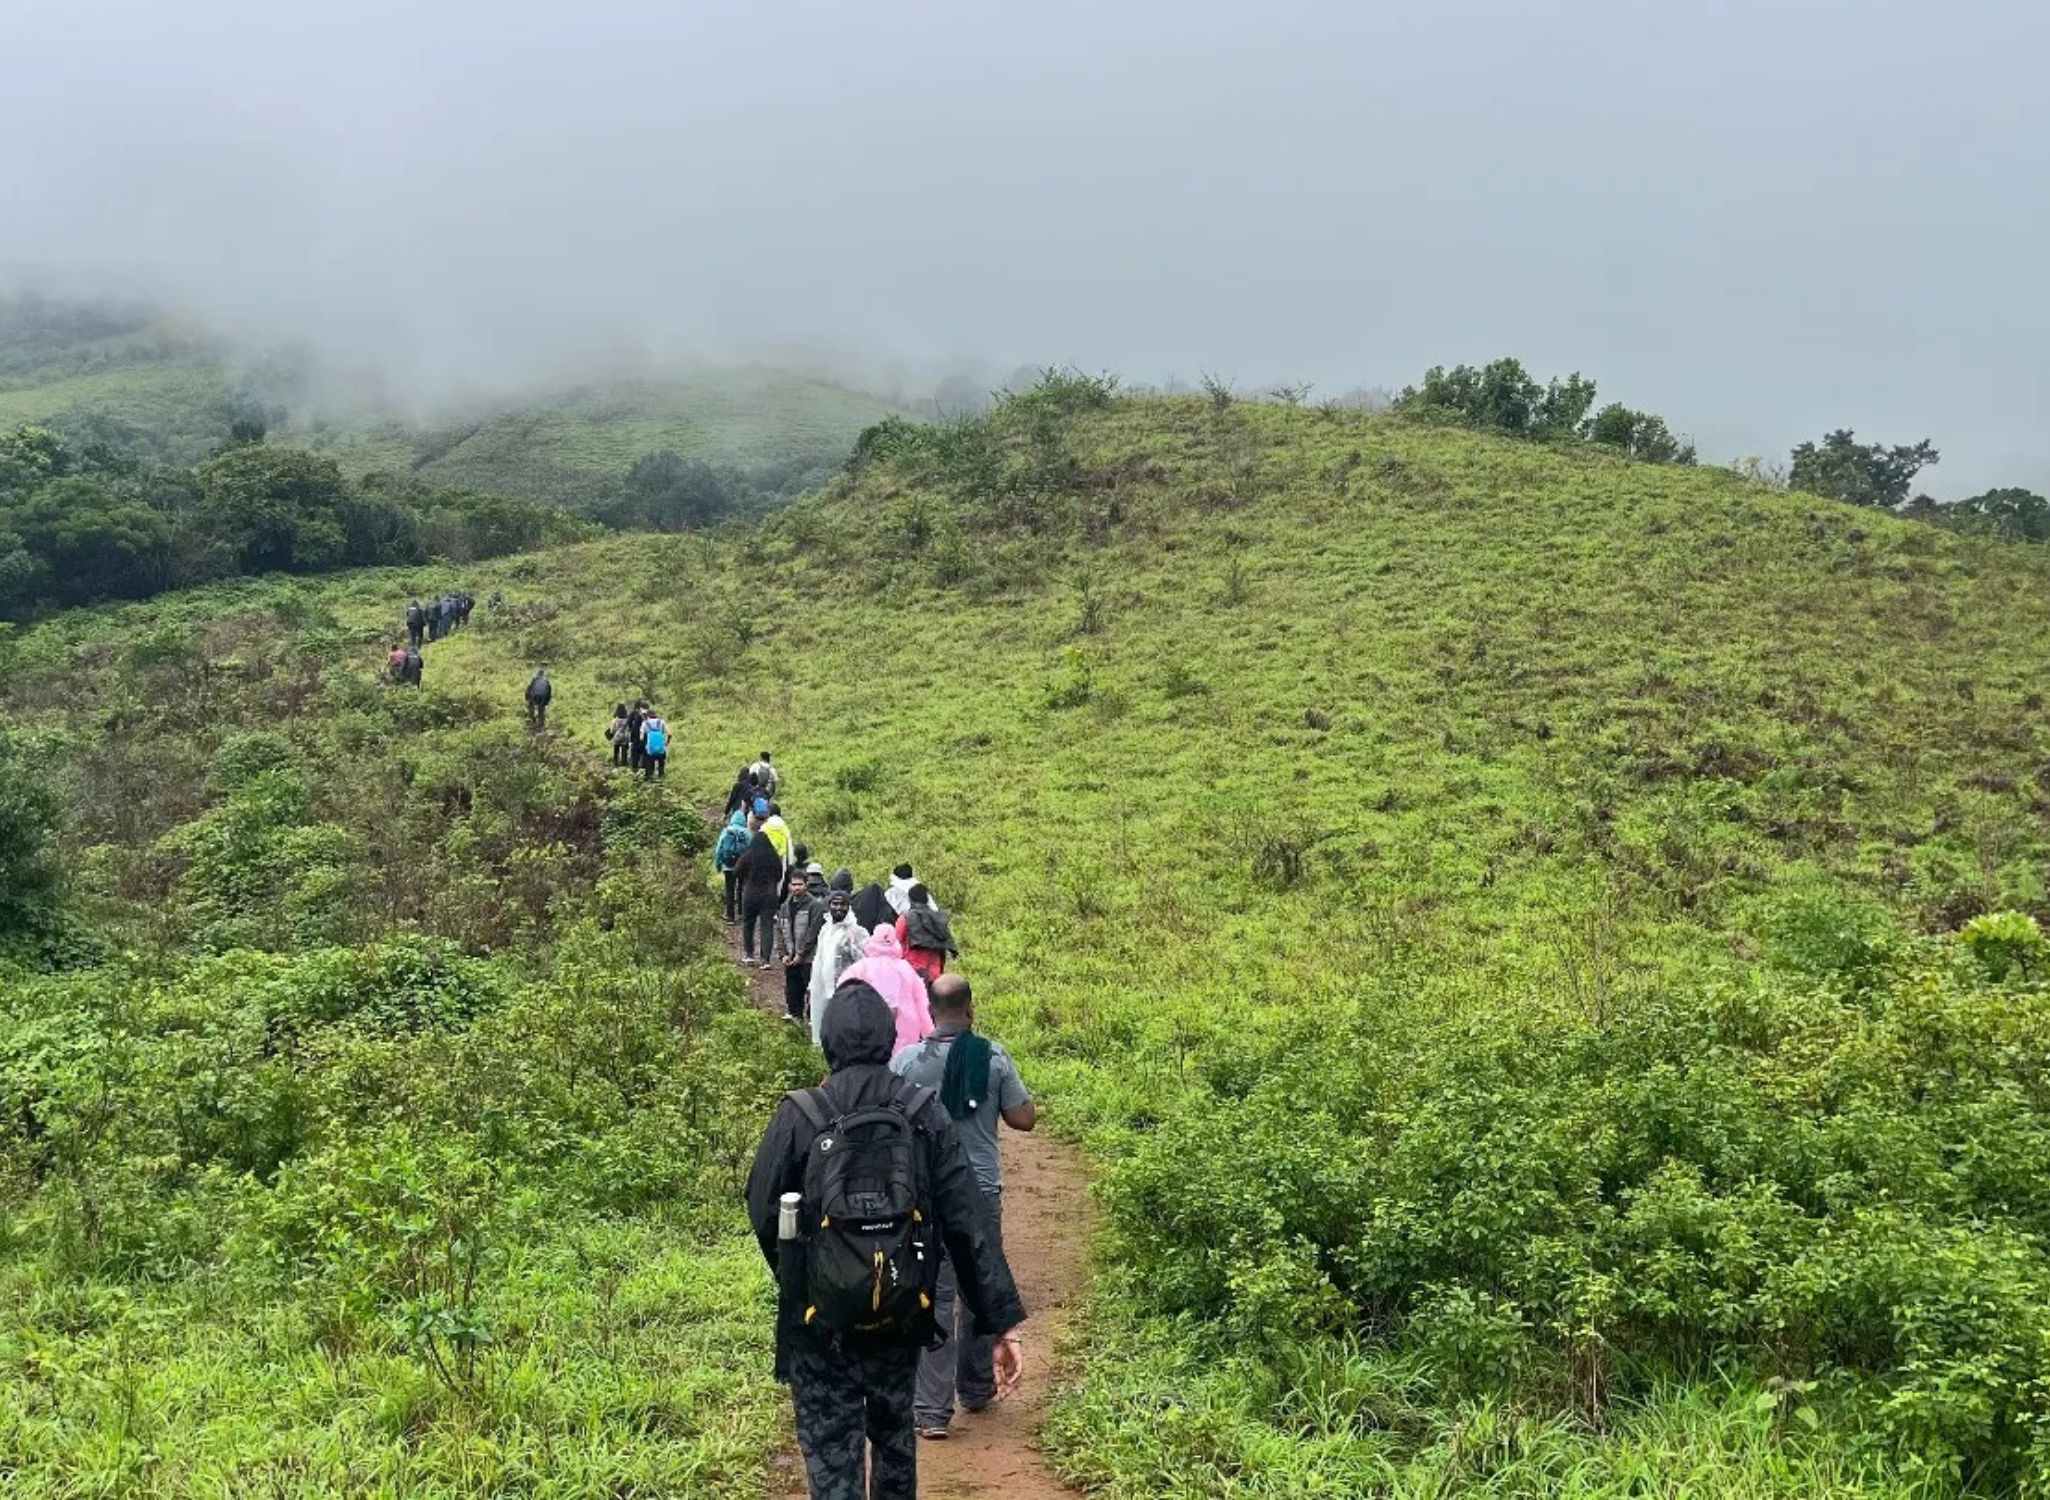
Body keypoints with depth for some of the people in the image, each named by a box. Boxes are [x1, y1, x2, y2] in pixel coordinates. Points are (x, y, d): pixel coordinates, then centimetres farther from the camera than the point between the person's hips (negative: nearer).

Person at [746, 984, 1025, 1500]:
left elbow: (763, 1215, -4)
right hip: (900, 1321, 3)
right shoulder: (926, 1114, -8)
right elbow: (969, 1226, -10)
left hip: (819, 1325, -3)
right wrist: (1002, 1322, -7)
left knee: (832, 1458, 4)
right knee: (895, 1442, 24)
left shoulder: (798, 1116, -14)